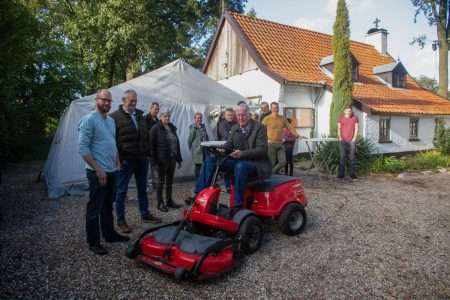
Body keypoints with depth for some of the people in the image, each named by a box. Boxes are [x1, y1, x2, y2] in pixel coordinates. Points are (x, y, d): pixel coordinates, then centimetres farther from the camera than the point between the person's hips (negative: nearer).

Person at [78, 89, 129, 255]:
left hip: (112, 171, 8)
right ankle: (93, 242, 13)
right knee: (95, 207, 2)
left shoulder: (111, 120, 13)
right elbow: (83, 149, -18)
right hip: (98, 172, -8)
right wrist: (98, 169, -20)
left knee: (108, 205, 18)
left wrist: (117, 164, 15)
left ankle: (110, 234, 31)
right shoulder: (89, 120, -13)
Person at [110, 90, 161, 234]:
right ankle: (121, 221, 15)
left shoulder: (140, 115, 12)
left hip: (142, 159, 7)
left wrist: (148, 153, 13)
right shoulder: (115, 117, -9)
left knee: (143, 188, 17)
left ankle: (145, 214, 32)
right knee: (121, 191, 4)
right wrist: (118, 158, -16)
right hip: (126, 161, -6)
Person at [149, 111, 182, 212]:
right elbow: (152, 146, -11)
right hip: (162, 160, -6)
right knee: (161, 181, 3)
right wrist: (154, 161, -17)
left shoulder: (172, 128, 13)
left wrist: (179, 158, 13)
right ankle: (160, 203, 14)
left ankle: (169, 200, 25)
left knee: (170, 181, 13)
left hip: (172, 159, 6)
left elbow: (177, 143, 16)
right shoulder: (155, 129, -7)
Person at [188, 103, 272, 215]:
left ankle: (238, 206, -33)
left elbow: (262, 149, -14)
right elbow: (229, 145, 13)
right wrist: (222, 149, -12)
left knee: (240, 166, -40)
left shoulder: (259, 127, -6)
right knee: (211, 159, -11)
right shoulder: (234, 128, 12)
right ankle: (199, 194, -14)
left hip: (255, 163, -6)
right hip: (237, 160, 6)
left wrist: (242, 153, -28)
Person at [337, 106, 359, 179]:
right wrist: (340, 137, -9)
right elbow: (339, 128, 4)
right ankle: (341, 174, 1)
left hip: (352, 140, 1)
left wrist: (354, 138, -5)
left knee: (352, 157, 1)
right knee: (342, 157, -2)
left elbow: (356, 128, 5)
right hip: (343, 140, 0)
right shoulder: (341, 119, 8)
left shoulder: (355, 118, 10)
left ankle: (352, 173, 7)